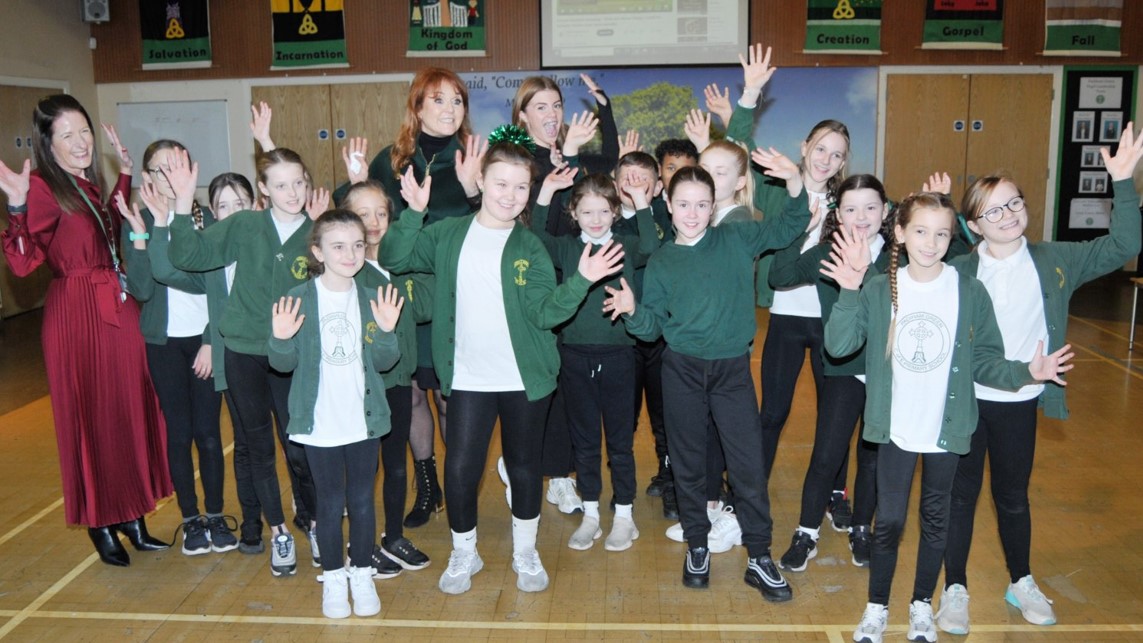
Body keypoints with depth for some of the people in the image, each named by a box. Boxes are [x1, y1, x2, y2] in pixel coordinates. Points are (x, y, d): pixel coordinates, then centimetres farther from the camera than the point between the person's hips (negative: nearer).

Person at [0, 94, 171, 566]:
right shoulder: (44, 188, -12)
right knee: (90, 417, 4)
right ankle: (101, 524, 20)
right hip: (78, 315, -8)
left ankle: (132, 515, 27)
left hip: (118, 309, 8)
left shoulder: (88, 184, 10)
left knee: (131, 411, 12)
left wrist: (124, 174, 23)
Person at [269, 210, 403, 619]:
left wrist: (386, 331, -19)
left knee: (362, 499, 13)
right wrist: (281, 340, -24)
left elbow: (382, 363, 0)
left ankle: (362, 575, 28)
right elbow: (284, 363, -4)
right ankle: (333, 578, 27)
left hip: (364, 421, 2)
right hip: (319, 423, -2)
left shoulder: (371, 299, -1)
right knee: (330, 503, 9)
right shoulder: (298, 300, -8)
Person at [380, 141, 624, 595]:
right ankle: (463, 554, 26)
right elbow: (392, 259, -6)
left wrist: (581, 281, -24)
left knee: (523, 465, 11)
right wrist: (413, 213, -17)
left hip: (524, 379, 0)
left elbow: (545, 313, -10)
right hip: (467, 379, 0)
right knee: (460, 467, 0)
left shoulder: (530, 248, -3)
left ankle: (525, 552, 33)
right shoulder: (448, 236, 1)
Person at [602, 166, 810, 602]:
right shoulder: (660, 262, 2)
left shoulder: (736, 240, 2)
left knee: (748, 463, 1)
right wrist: (633, 311, -19)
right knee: (688, 463, 11)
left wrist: (795, 185, -13)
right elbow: (652, 327, 2)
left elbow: (790, 227, 4)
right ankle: (697, 547, 29)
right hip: (682, 370, 1)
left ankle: (759, 558, 14)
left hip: (733, 368, 0)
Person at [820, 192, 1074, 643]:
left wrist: (1025, 372, -19)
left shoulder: (969, 292, -6)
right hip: (895, 429, 0)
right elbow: (838, 346, -16)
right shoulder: (880, 289, -7)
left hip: (946, 429, 1)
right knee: (888, 521, 7)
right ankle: (876, 607, 27)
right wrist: (849, 293, -27)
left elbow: (984, 360, -2)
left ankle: (922, 605, 35)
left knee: (935, 519, 15)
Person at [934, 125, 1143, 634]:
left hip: (1019, 403, 2)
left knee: (1013, 496, 19)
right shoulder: (960, 272, -10)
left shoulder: (1055, 261, -1)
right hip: (965, 400, -2)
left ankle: (1021, 583, 40)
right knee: (960, 495, 11)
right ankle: (955, 589, 26)